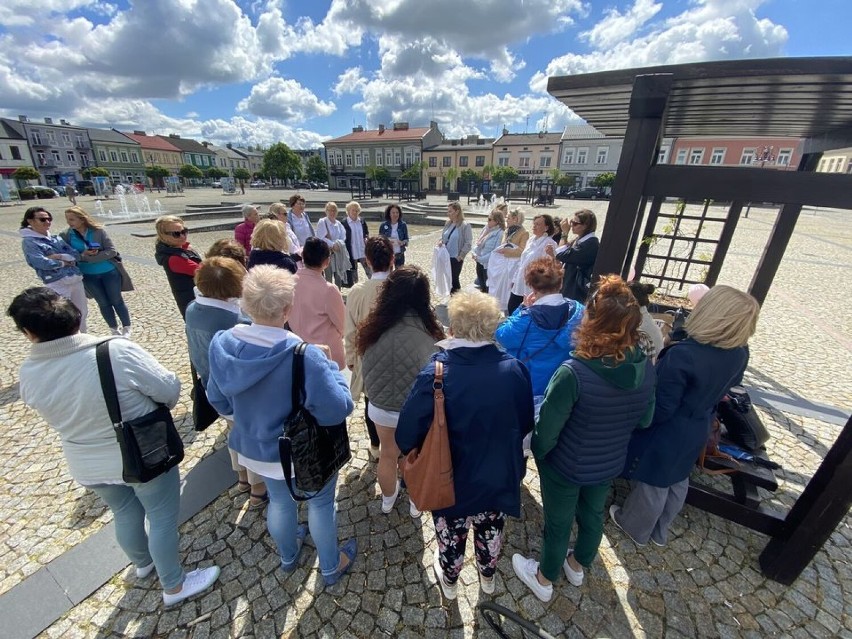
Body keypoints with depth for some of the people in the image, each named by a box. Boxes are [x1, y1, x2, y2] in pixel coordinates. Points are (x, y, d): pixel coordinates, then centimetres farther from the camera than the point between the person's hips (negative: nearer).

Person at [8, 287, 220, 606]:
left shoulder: (28, 375, -14)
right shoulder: (117, 352, -30)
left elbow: (58, 413, 5)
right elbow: (169, 389, -21)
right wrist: (160, 408, 2)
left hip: (87, 465, 5)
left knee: (125, 514, 29)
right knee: (163, 518, 16)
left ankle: (143, 563, 56)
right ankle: (174, 586, 35)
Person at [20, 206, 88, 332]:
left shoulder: (55, 238, 13)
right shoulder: (28, 241, -4)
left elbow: (76, 255, 4)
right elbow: (43, 263, -15)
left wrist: (59, 256, -12)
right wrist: (64, 262, -3)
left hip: (76, 279, 6)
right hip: (57, 283, -6)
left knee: (82, 313, 16)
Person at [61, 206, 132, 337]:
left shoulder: (98, 231, -11)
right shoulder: (66, 235, -3)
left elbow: (112, 251, -14)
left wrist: (90, 258, -20)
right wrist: (81, 255, -18)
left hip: (109, 272, -3)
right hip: (88, 275, 3)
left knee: (116, 300, 7)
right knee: (103, 303, 11)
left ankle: (127, 328, 20)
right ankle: (114, 330, 23)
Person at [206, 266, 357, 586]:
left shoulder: (222, 345, -17)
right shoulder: (303, 356, -37)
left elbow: (220, 402, -3)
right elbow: (337, 409, -33)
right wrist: (333, 371, -17)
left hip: (256, 448, 6)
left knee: (280, 501, 32)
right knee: (320, 504, 23)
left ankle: (288, 555, 61)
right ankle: (331, 566, 48)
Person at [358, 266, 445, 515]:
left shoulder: (376, 327, -20)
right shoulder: (428, 331, -27)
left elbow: (367, 368, -9)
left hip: (381, 408, 2)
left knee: (387, 455, 28)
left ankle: (388, 499, 53)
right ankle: (417, 502, 49)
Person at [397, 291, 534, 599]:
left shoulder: (436, 374, -30)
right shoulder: (515, 369, -19)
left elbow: (406, 435, -23)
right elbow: (526, 424, -4)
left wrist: (417, 460, 0)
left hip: (452, 481, -2)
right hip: (500, 477, 3)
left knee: (451, 534, 28)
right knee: (491, 530, 32)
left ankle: (449, 581, 57)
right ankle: (487, 577, 60)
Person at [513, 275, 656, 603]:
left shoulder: (573, 373, -35)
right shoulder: (645, 368, -16)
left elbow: (547, 430, -26)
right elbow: (645, 420, -1)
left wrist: (537, 452, -7)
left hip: (566, 466, -5)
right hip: (610, 465, 5)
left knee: (558, 522, 20)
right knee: (593, 514, 30)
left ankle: (544, 579, 47)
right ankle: (577, 565, 58)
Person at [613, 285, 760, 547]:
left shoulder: (682, 355, -35)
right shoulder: (740, 353, -11)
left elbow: (660, 409, -27)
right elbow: (729, 384, 10)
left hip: (667, 432, -7)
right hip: (698, 430, 7)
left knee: (650, 484, 17)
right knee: (676, 481, 27)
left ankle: (634, 526, 43)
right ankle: (659, 530, 49)